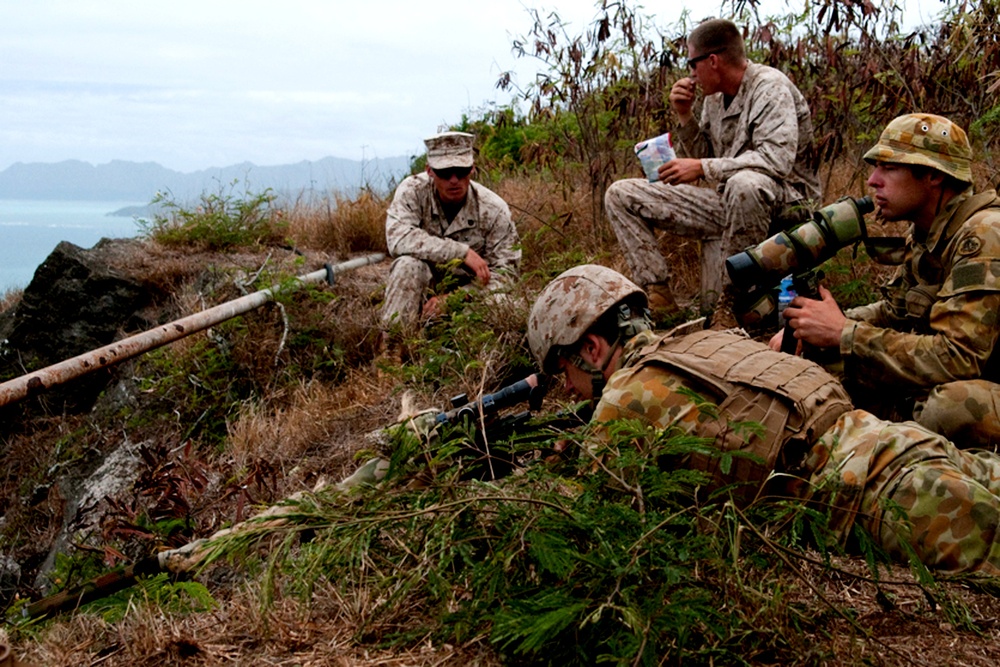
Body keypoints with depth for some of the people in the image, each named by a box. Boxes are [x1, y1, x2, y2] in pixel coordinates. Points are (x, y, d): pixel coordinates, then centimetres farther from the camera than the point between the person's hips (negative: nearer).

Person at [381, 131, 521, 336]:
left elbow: (505, 271, -12)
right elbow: (397, 237, -29)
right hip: (420, 289, 0)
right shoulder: (413, 191, -12)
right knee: (408, 264, -32)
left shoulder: (493, 210, -10)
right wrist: (462, 252, -33)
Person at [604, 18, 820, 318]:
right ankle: (657, 294, -5)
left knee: (744, 183, -44)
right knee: (621, 195, -1)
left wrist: (702, 168, -24)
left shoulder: (770, 87, -12)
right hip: (728, 204, 8)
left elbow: (777, 159, -27)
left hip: (783, 200, -7)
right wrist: (685, 116, 2)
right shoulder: (714, 97, 11)